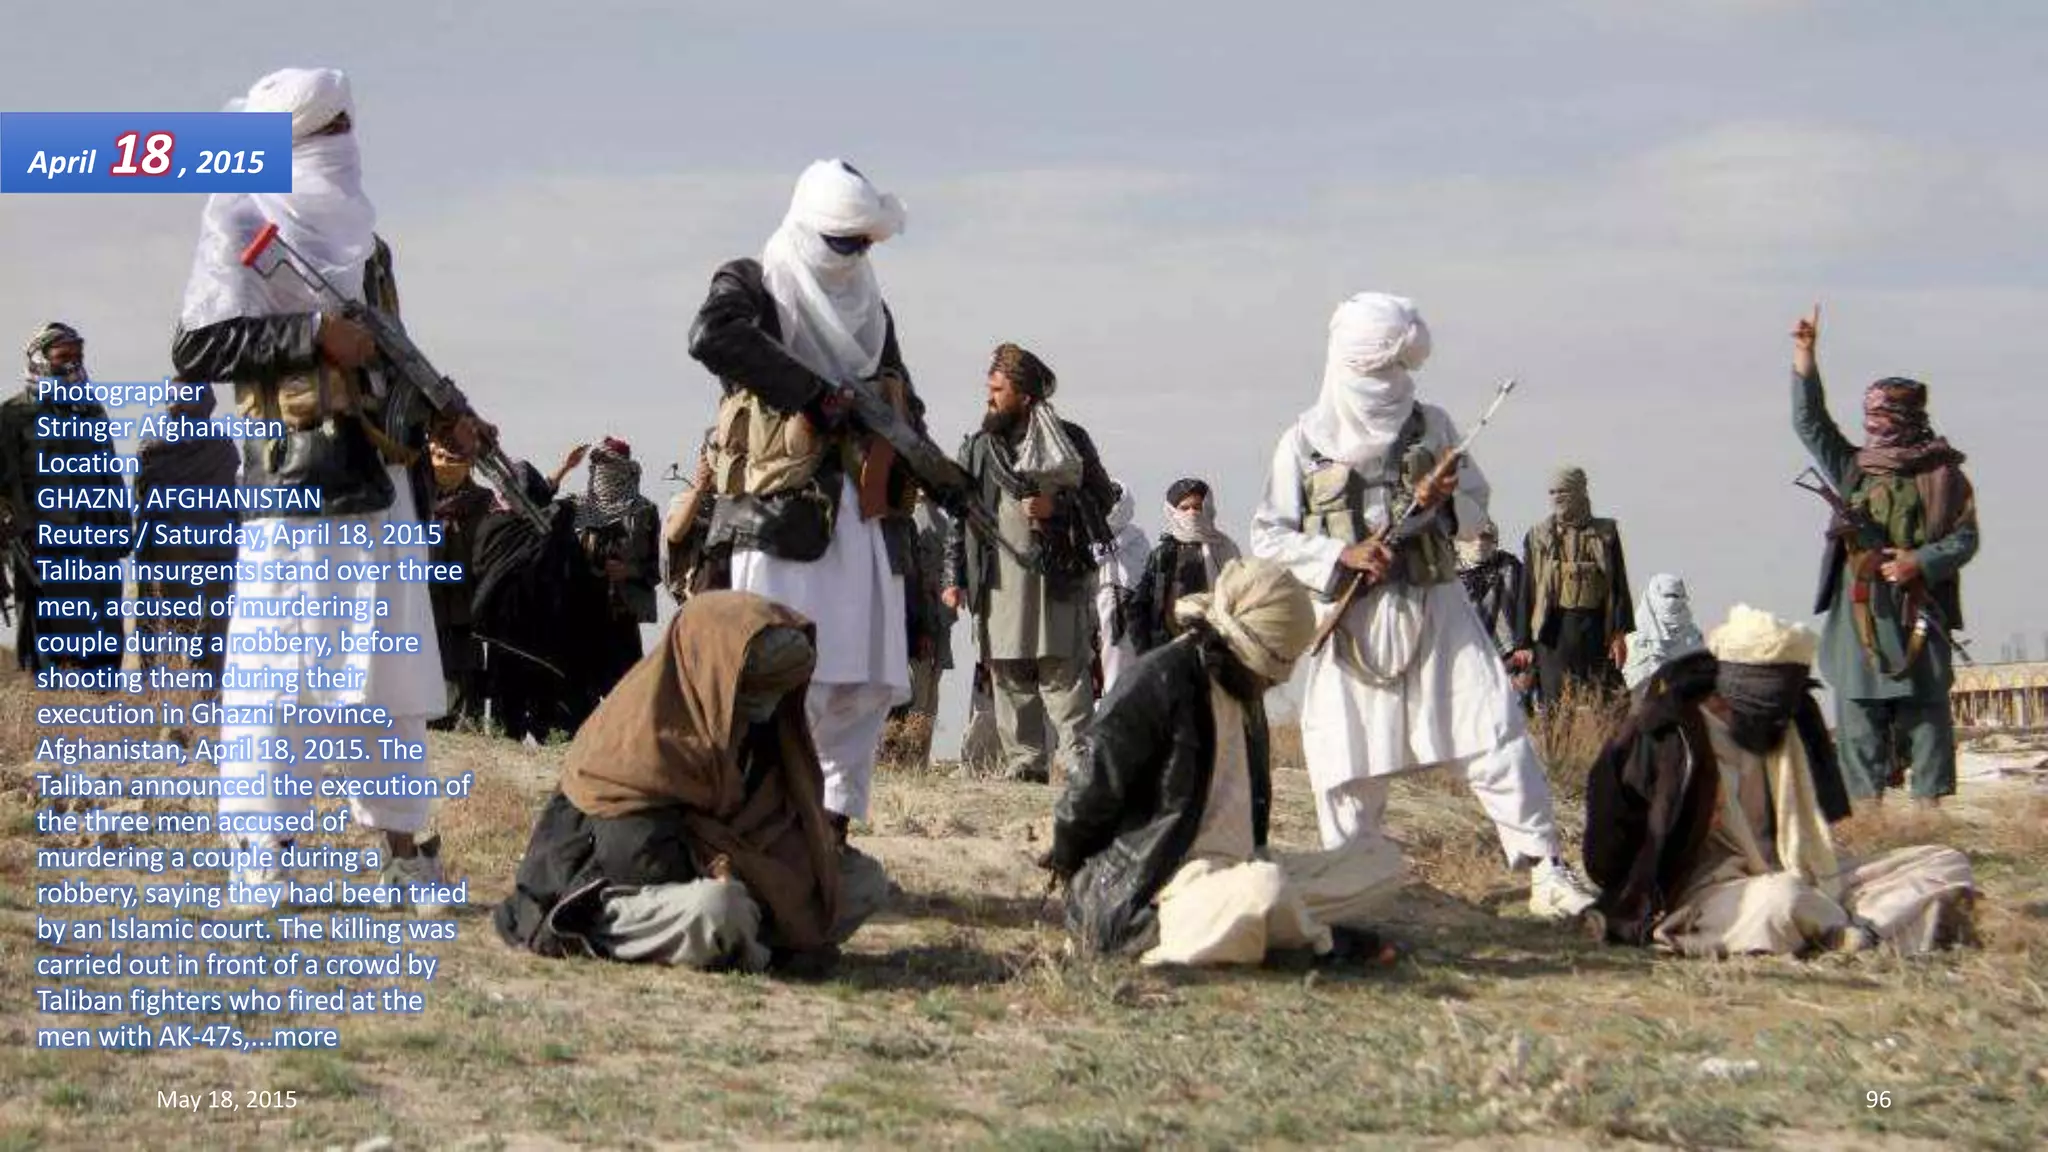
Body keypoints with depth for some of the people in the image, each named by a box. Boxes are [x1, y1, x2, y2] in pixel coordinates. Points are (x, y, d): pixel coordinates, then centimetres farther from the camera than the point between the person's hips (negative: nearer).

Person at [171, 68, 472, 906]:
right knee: (280, 665, -7)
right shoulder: (244, 224, -2)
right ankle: (262, 856, -3)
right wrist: (314, 333, -15)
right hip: (294, 479, -7)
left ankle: (403, 846, 11)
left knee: (395, 666, 6)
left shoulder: (361, 237, 20)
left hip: (382, 483, 7)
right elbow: (197, 348, -10)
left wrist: (439, 419, 13)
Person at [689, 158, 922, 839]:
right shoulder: (754, 285, 4)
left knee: (866, 688, 5)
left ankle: (831, 832, 13)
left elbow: (904, 403, 28)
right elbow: (713, 335, -19)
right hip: (783, 518, -7)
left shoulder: (870, 308, 23)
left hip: (865, 520, 7)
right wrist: (816, 393, -17)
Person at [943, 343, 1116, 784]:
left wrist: (1057, 506, -12)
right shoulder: (978, 448, 16)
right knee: (1010, 679, 3)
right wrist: (954, 578, 10)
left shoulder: (1068, 439, 4)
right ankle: (1024, 761, 7)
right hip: (997, 580, 4)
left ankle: (1080, 762, -8)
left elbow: (1103, 498, 5)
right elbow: (960, 517, 17)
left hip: (1057, 576, -4)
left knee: (1064, 674, -8)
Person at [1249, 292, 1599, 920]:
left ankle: (1546, 872, -5)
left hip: (1434, 608, 1)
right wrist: (1340, 555, -13)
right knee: (1348, 764, 2)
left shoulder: (1430, 425, 8)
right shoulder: (1305, 440, 2)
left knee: (1496, 733, -8)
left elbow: (1476, 504, 16)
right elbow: (1269, 536, 2)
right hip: (1351, 620, -1)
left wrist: (1444, 503, -7)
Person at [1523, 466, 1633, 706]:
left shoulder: (1605, 533, 8)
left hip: (1595, 626, 0)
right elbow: (1526, 592, 8)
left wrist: (1620, 633, 0)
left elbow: (1619, 585, 8)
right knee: (1556, 702, -4)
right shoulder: (1537, 537, 9)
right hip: (1553, 627, 0)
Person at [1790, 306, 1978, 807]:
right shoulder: (1853, 470, 15)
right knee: (1859, 714, 1)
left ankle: (1929, 802, -2)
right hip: (1859, 611, 4)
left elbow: (1965, 538, 2)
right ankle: (1866, 804, 3)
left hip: (1919, 612, -3)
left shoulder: (1942, 476, 4)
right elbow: (1810, 423, 11)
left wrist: (1921, 562, -15)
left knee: (1925, 710, -3)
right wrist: (1805, 358, 3)